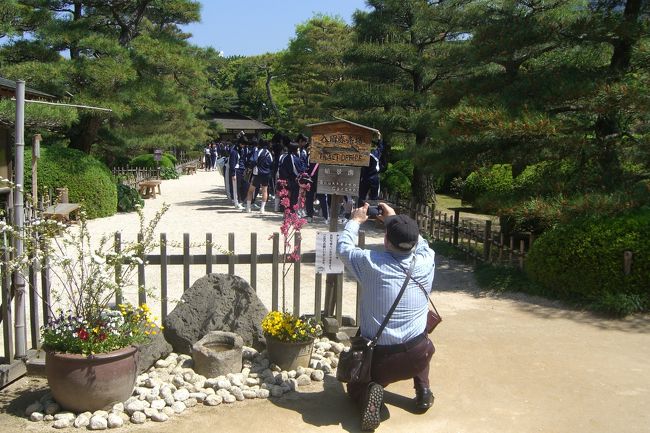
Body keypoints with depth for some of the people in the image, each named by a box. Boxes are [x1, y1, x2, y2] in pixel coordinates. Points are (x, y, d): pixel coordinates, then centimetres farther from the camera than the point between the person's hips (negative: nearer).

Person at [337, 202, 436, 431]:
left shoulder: (370, 262, -14)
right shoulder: (426, 262, -8)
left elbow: (343, 248, 7)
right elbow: (420, 243, 17)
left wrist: (355, 220, 21)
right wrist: (395, 220, 23)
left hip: (377, 356, -2)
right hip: (417, 356, 2)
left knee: (355, 388, 27)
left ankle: (370, 391, -7)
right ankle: (423, 391, 22)